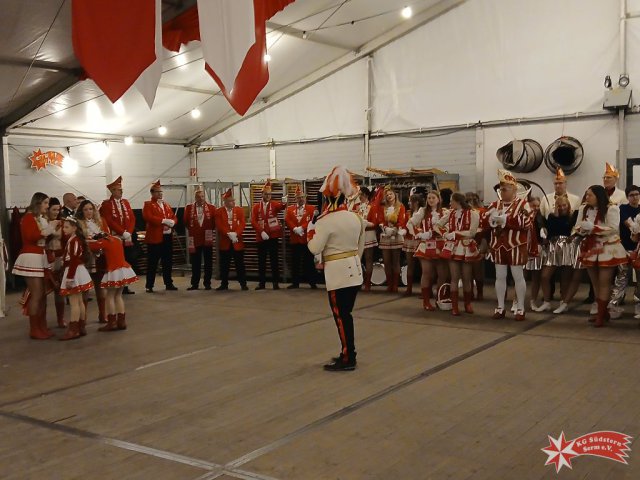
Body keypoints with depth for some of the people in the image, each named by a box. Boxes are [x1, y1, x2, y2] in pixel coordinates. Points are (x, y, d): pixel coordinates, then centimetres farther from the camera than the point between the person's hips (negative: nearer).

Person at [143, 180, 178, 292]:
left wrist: (172, 222, -9)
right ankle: (149, 286, 2)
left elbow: (174, 217, 15)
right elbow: (148, 217, -16)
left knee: (168, 262, 9)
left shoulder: (166, 204, 20)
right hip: (155, 238, -6)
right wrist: (163, 221, -21)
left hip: (167, 237, 6)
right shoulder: (148, 204, 0)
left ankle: (169, 284, 17)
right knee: (152, 263, -3)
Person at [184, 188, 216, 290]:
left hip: (207, 239, 0)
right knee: (195, 263, 5)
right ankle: (195, 283, 12)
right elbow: (186, 222, 6)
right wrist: (192, 229, 2)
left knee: (208, 263, 4)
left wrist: (209, 229, 0)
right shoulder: (189, 208, 4)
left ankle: (207, 283, 12)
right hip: (194, 239, 0)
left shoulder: (211, 208, 3)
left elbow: (215, 222, 5)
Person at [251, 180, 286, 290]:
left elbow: (281, 207, -19)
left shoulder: (274, 204, 4)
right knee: (261, 260, 5)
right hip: (261, 237, 1)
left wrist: (284, 202, -42)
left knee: (274, 259, 1)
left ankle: (275, 282, 6)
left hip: (273, 236, -1)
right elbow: (253, 221, -3)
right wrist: (261, 231, -15)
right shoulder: (256, 207, 5)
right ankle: (261, 282, 12)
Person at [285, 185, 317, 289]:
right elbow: (287, 221, -2)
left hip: (307, 239, -2)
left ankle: (312, 282, 8)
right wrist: (295, 228, -18)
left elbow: (313, 221, -9)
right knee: (295, 262, 6)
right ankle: (295, 283, 14)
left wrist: (302, 228, -19)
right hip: (295, 239, 3)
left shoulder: (311, 208, 4)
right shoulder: (290, 209, 11)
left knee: (309, 261, 1)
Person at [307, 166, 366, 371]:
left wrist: (310, 230, 1)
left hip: (337, 273, -7)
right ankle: (349, 353, 23)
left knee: (341, 316, -1)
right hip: (354, 270, 7)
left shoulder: (326, 221, -15)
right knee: (346, 314, 16)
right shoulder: (356, 218, 6)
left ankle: (347, 359, 2)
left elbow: (315, 248, -14)